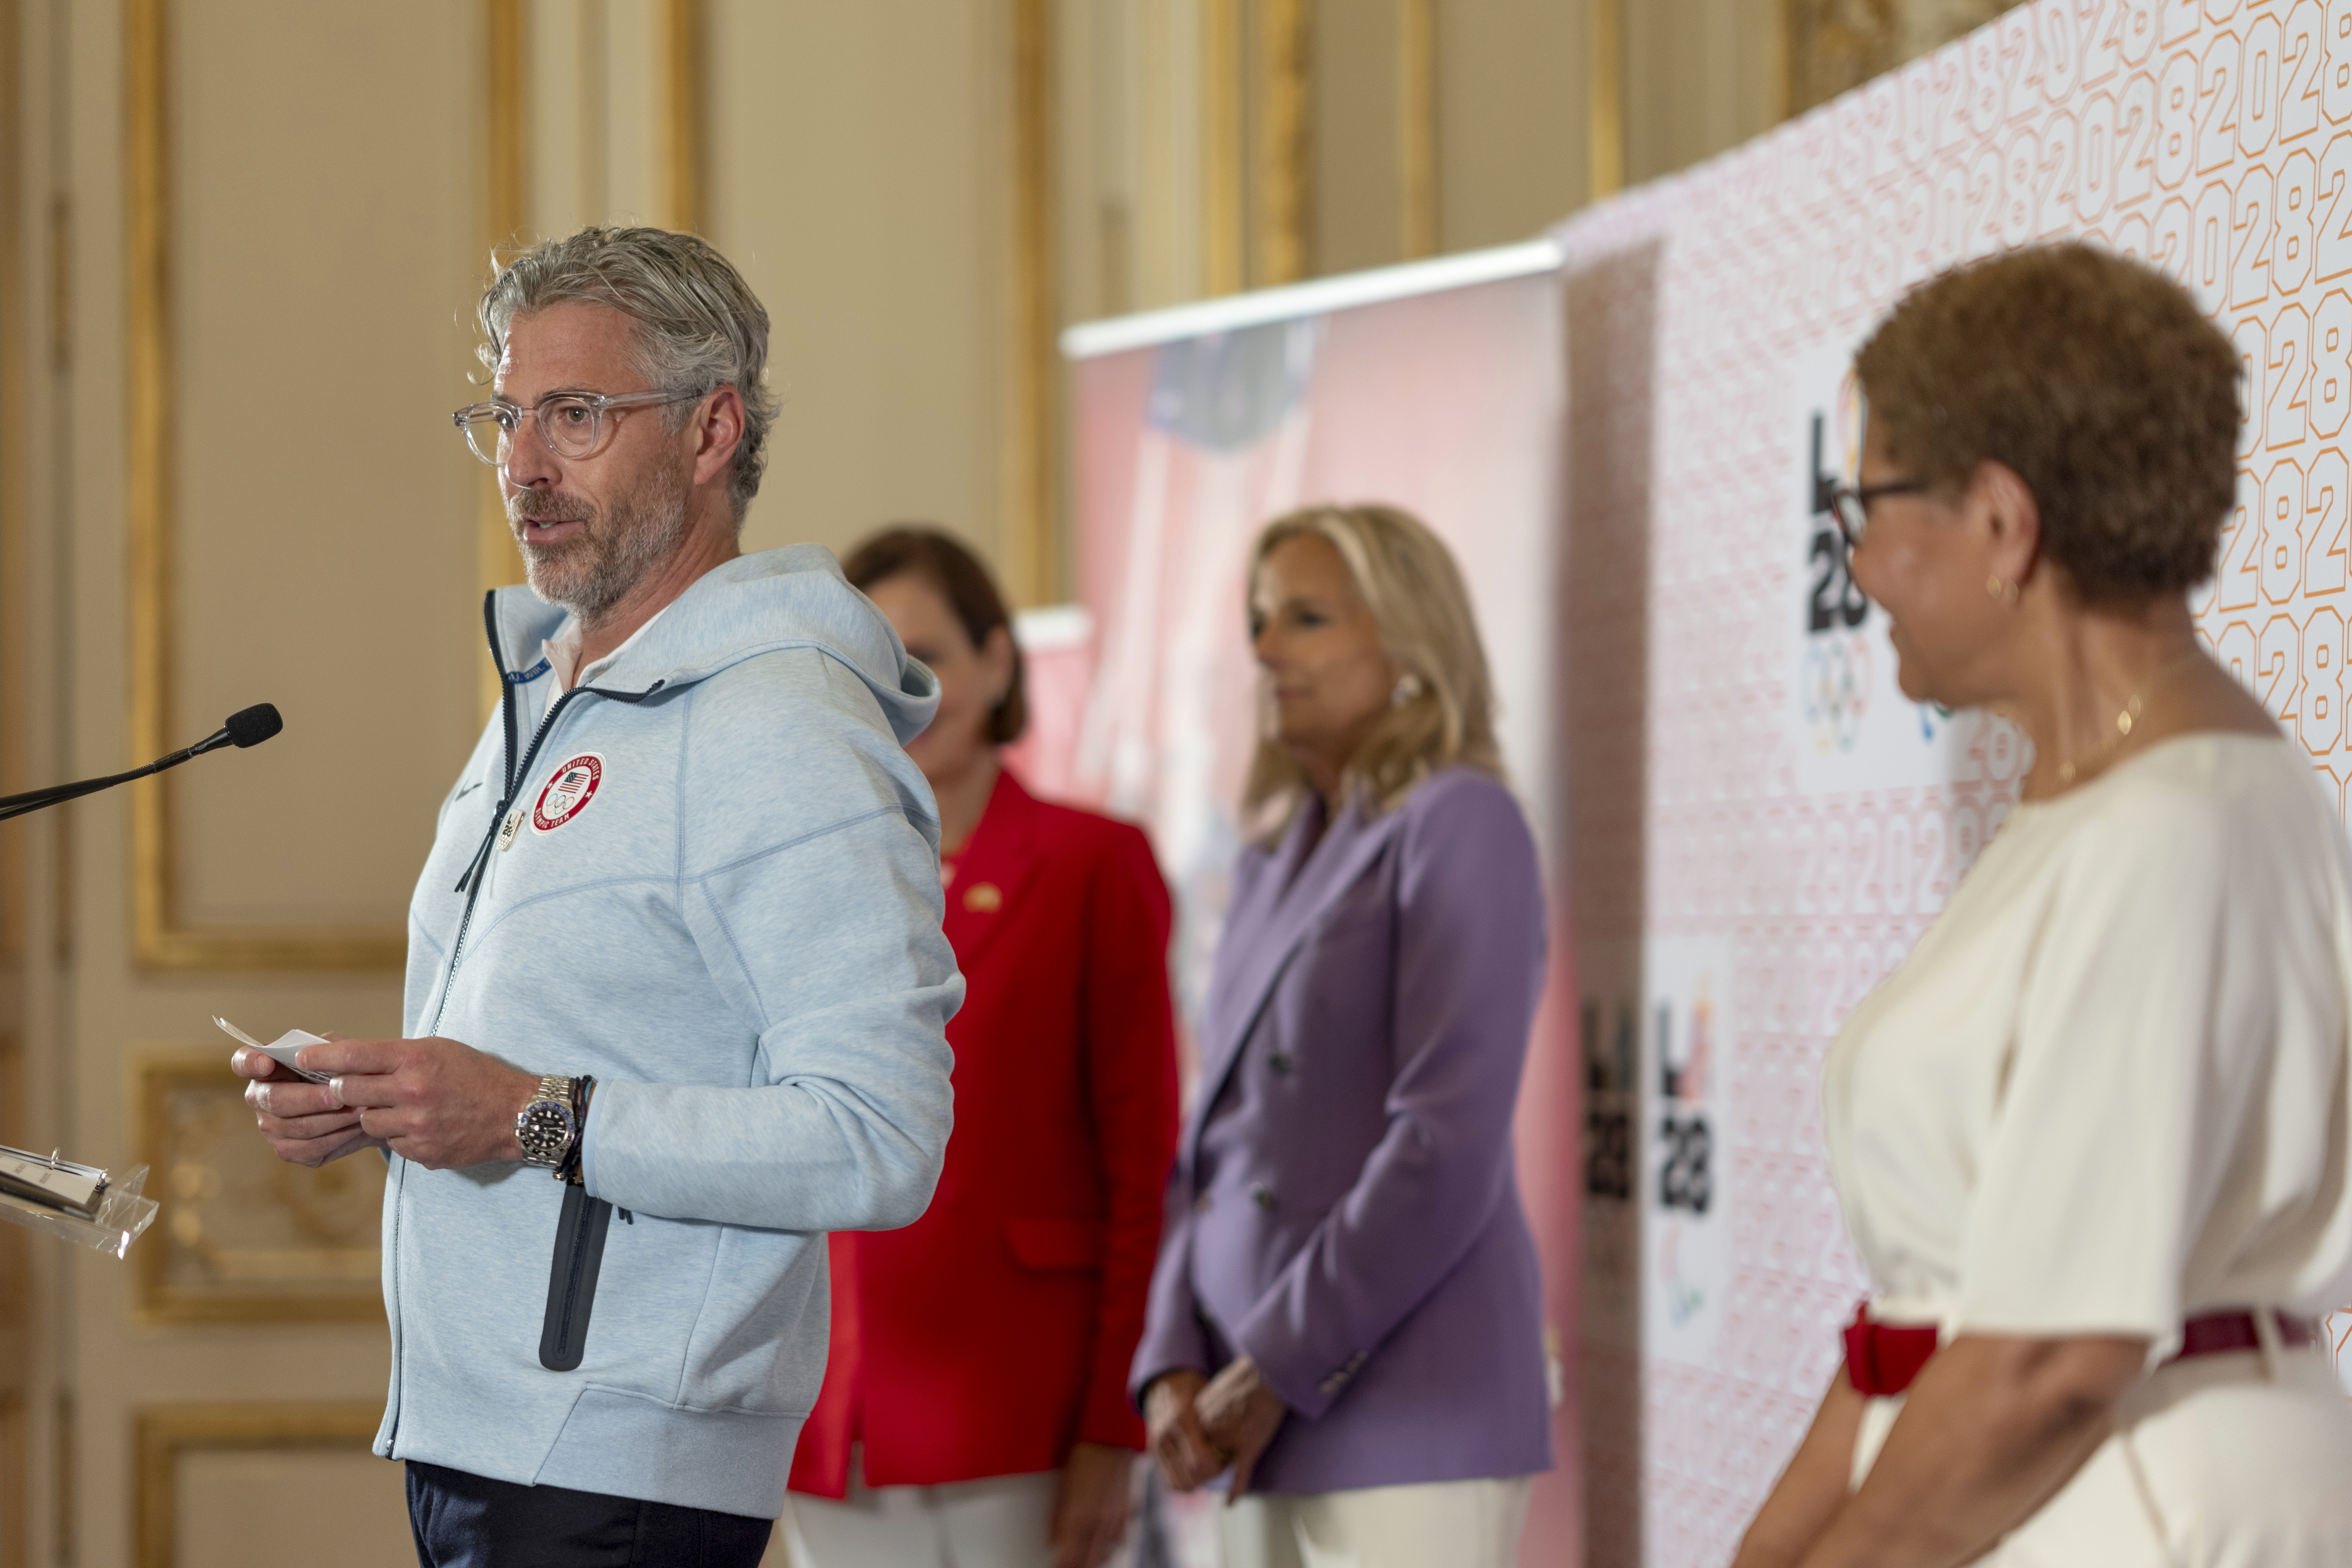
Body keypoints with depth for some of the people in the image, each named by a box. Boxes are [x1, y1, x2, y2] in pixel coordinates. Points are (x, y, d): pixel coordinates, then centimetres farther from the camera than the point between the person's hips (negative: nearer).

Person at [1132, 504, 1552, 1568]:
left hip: (1406, 1423, -7)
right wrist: (1174, 1365, 3)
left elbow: (1449, 1145, -13)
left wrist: (1280, 1368, -12)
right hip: (1268, 1430, 7)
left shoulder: (1456, 823, -4)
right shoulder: (1275, 863, 18)